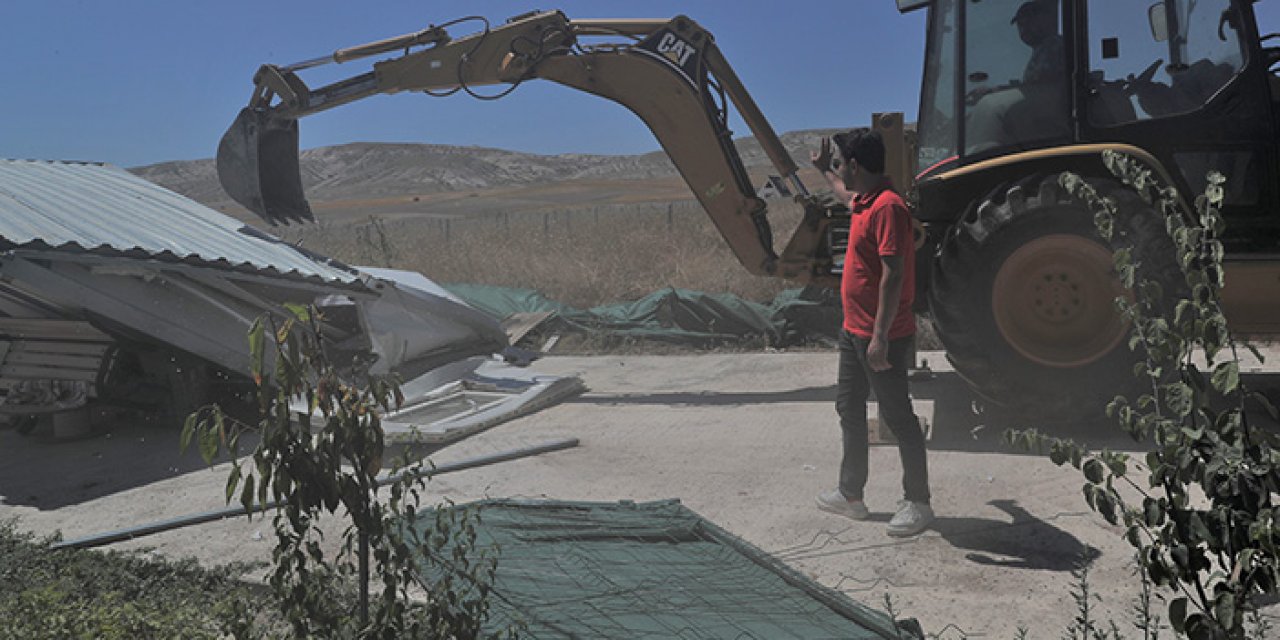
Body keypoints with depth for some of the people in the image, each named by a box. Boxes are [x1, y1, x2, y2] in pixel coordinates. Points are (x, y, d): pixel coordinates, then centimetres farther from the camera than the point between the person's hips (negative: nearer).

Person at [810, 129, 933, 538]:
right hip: (854, 331, 10)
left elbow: (893, 275, -26)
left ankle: (918, 503, 13)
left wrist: (880, 337, -27)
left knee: (897, 417, 0)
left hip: (882, 337, -10)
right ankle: (850, 495, 28)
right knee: (849, 410, 17)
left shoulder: (887, 206, -21)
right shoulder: (864, 201, 9)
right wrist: (823, 170, 46)